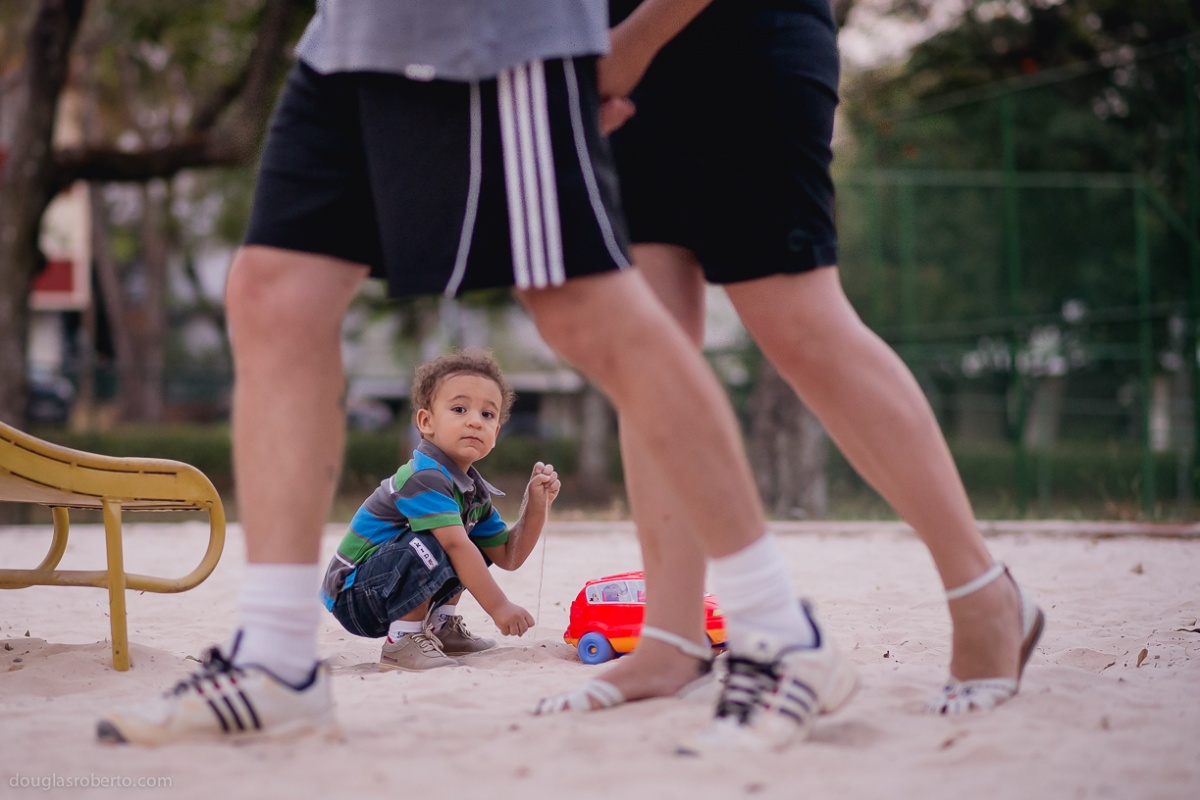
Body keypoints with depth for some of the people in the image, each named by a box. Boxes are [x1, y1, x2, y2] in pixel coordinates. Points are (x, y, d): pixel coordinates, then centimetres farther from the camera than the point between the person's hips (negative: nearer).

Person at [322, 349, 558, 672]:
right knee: (430, 547, -33)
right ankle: (402, 642, -20)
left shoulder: (475, 492, 6)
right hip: (352, 598, -10)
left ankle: (440, 627, 15)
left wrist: (537, 504, -1)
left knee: (477, 548, 15)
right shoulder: (423, 479, -24)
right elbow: (455, 546, -32)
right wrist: (499, 608, -32)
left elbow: (509, 556, 11)